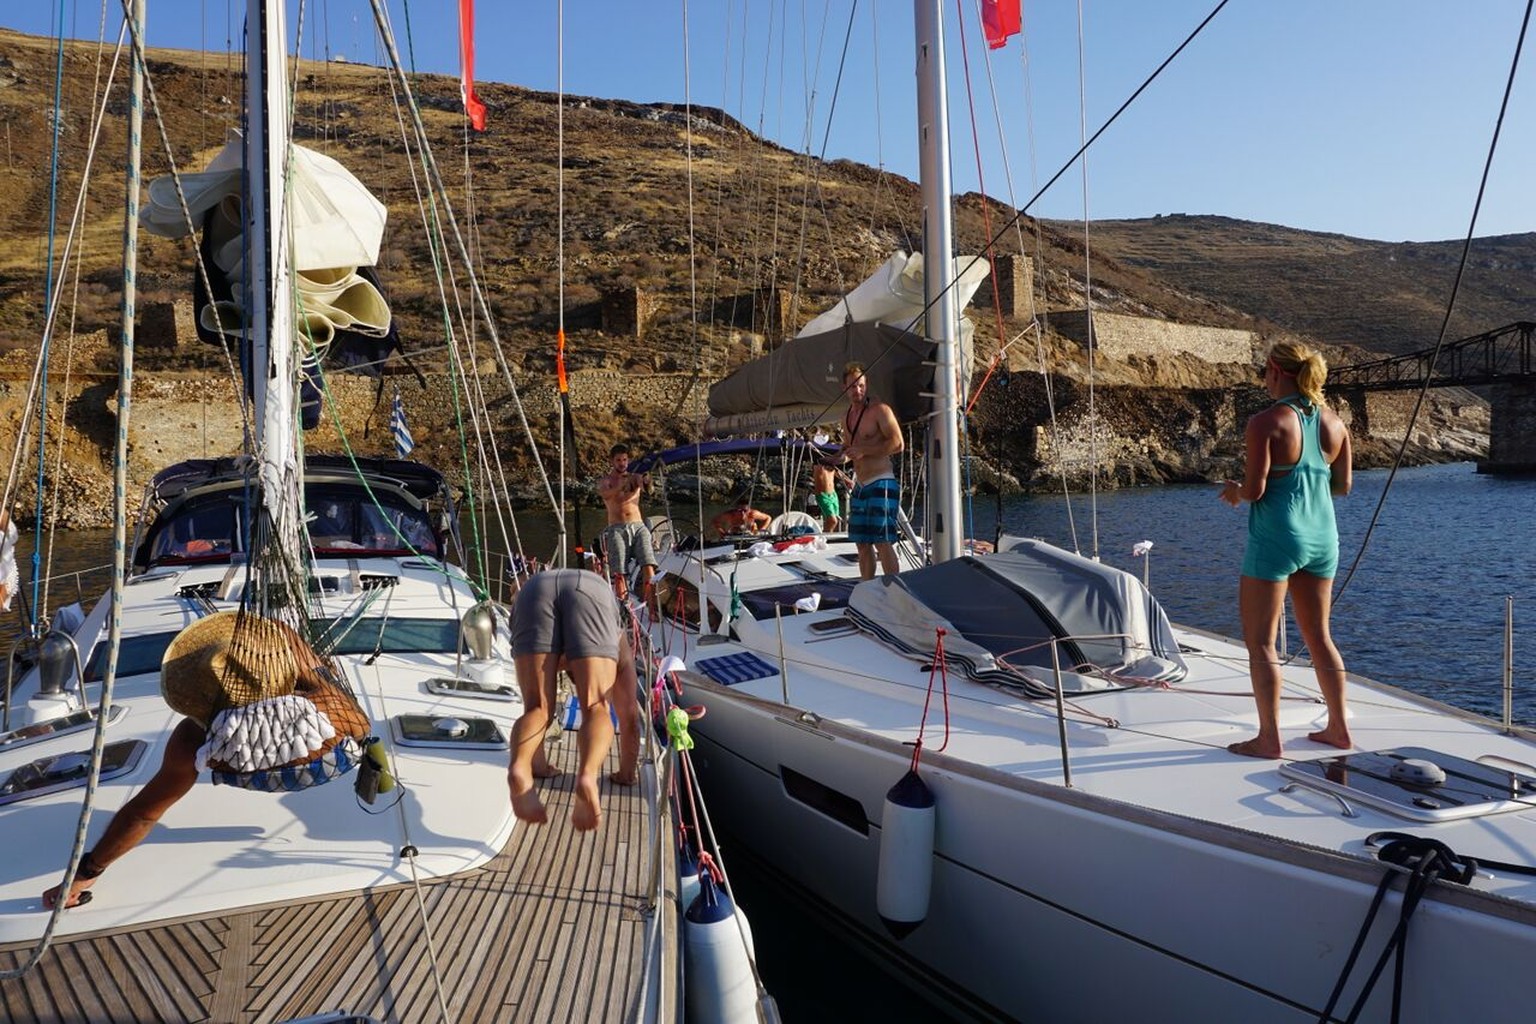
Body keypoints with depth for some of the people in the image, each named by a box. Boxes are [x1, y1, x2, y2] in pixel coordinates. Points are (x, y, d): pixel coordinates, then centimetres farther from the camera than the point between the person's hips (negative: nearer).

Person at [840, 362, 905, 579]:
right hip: (860, 486, 8)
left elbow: (897, 443, -17)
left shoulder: (880, 409, -9)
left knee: (883, 542, -13)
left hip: (882, 484, -8)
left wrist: (863, 450, -17)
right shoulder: (847, 416, 15)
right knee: (862, 543, 10)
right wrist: (844, 455, 7)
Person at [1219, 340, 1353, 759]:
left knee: (1260, 641, 2)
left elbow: (1254, 489, -19)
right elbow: (1343, 485, 10)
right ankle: (1338, 728, 26)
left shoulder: (1266, 423, -15)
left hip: (1275, 538, -7)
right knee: (1319, 636, 18)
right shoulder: (1334, 422, 4)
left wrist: (1235, 491, 2)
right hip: (1321, 536, 7)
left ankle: (1269, 738, 4)